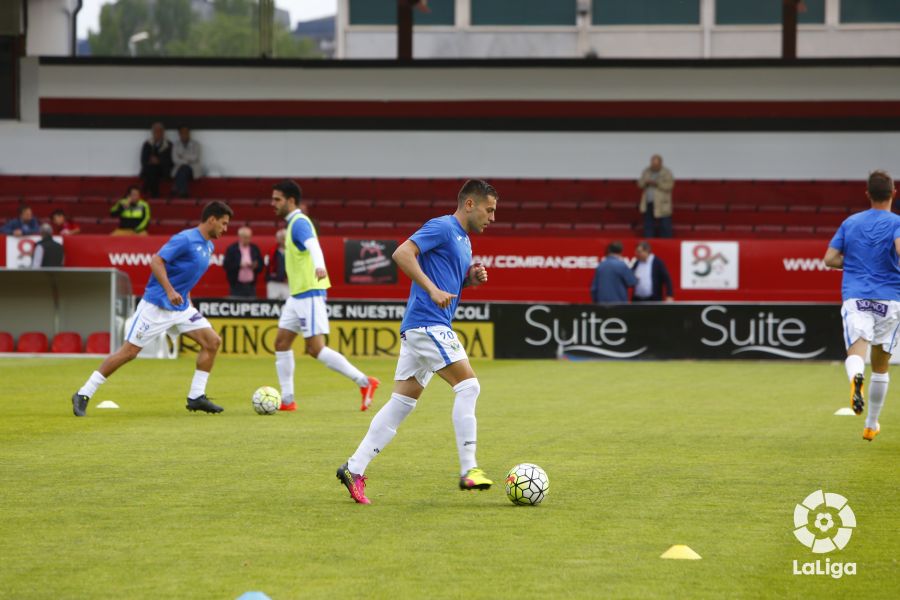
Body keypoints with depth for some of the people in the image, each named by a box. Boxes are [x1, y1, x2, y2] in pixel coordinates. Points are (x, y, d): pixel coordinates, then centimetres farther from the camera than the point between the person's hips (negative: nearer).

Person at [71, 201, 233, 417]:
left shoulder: (208, 246, 11)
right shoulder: (186, 239, -17)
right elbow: (156, 261, -24)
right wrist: (170, 291, -31)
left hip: (181, 307, 9)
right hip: (156, 306, -9)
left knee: (212, 342, -2)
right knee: (129, 351, -7)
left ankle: (196, 397, 4)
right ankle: (83, 395, 1)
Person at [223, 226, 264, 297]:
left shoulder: (255, 249, 9)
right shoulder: (231, 249, -2)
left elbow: (261, 265, 10)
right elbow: (226, 265, -8)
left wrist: (255, 266, -12)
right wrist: (239, 265, -19)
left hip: (251, 285, 3)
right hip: (237, 285, -3)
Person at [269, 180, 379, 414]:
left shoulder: (299, 223, -15)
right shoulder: (294, 223, 15)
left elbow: (313, 245, -34)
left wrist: (319, 267, -53)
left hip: (309, 294, -10)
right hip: (297, 295, 10)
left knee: (316, 348, -12)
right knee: (281, 342, 8)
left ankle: (364, 382, -8)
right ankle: (287, 400, 10)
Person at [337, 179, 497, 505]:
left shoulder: (463, 240, 21)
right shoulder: (442, 227, -8)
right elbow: (402, 253, -19)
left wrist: (473, 277, 11)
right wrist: (433, 290, -25)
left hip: (419, 329, 10)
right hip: (428, 323, -10)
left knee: (402, 402, 7)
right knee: (468, 384, -14)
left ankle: (355, 469, 6)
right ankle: (468, 470, -16)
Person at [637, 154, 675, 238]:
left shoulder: (667, 173, -6)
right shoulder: (646, 172, 10)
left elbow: (669, 185, -16)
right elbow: (640, 183, 9)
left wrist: (657, 184, -24)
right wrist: (646, 183, -13)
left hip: (661, 205, -5)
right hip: (648, 204, 5)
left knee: (665, 228, -5)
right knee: (648, 227, 7)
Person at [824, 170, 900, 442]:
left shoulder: (850, 222, 11)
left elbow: (830, 258, 9)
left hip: (855, 296, 1)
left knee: (856, 351, -15)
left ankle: (856, 377, -52)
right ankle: (871, 425, 21)